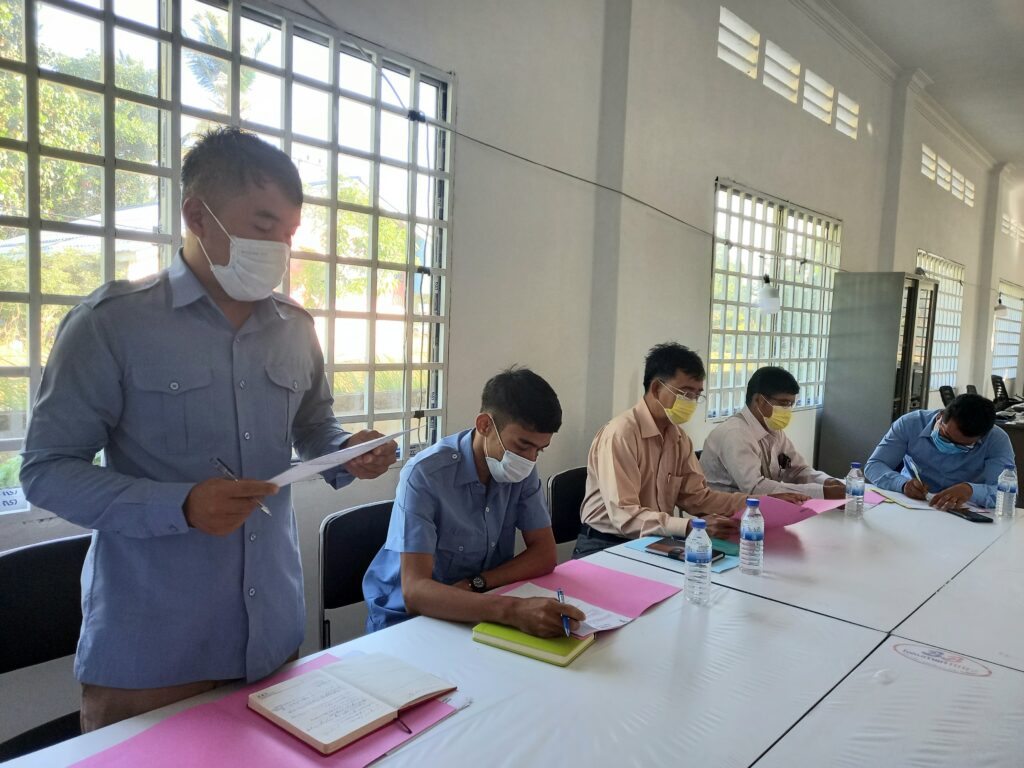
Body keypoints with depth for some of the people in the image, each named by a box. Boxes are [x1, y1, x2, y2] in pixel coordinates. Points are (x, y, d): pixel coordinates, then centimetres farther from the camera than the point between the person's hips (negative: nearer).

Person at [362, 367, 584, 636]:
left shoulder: (522, 470, -6)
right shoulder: (424, 475, -24)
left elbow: (544, 555, -3)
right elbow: (414, 592, -30)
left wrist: (475, 584, -19)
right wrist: (511, 609, -45)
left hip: (477, 612, 5)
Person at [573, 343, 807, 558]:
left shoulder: (679, 437, 6)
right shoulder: (620, 434, -21)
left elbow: (697, 497, 7)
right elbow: (624, 516, -27)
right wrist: (691, 527, -37)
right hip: (605, 547, -7)